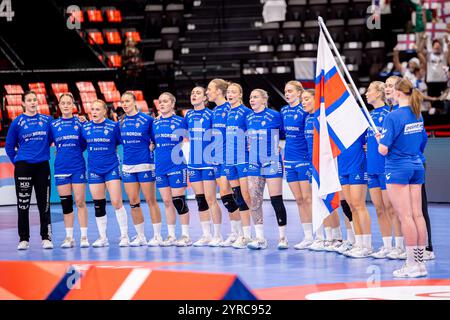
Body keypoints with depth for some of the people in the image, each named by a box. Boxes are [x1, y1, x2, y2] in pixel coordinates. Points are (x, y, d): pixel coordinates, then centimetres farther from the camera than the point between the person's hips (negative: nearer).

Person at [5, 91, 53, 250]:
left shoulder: (47, 120, 5)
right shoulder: (17, 122, 1)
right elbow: (9, 146, 7)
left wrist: (43, 153, 6)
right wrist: (17, 161, 4)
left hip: (42, 166, 1)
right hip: (23, 167, -1)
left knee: (44, 204, 3)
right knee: (23, 204, 0)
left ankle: (46, 238, 9)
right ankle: (23, 239, 6)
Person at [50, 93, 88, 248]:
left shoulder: (79, 123, 2)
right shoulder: (53, 125, 4)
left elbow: (84, 144, 8)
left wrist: (73, 153, 2)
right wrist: (63, 152, 3)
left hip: (78, 167, -1)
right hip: (61, 167, 2)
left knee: (80, 202, -3)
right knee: (66, 203, 4)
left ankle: (84, 236, 2)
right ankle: (69, 237, 10)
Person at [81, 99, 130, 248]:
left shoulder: (113, 126, -3)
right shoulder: (85, 127, 5)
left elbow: (123, 142, 3)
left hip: (111, 168, -3)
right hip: (94, 170, 3)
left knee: (117, 203, -8)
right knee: (98, 206, 6)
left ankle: (124, 236, 2)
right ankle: (102, 238, 15)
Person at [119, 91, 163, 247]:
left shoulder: (147, 120, -4)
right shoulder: (121, 122, 9)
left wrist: (152, 145, -11)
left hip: (145, 164, -5)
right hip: (127, 166, 5)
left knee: (151, 200, -3)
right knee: (133, 202, 5)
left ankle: (157, 236, 3)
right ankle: (140, 237, 13)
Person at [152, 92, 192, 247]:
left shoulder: (180, 121, -3)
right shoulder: (155, 123, 9)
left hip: (177, 166, -4)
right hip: (160, 167, 5)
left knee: (178, 201, -5)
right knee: (167, 202, 7)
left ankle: (185, 235, 3)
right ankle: (171, 236, 13)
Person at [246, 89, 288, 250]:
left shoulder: (274, 115, -6)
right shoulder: (248, 118, 10)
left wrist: (277, 146, -1)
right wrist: (251, 145, 9)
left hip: (272, 162, -5)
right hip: (254, 163, 5)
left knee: (276, 200, -5)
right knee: (254, 201, 1)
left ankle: (283, 237, 5)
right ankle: (260, 238, 7)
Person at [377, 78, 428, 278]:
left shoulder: (393, 116, -15)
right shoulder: (418, 115, 8)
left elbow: (383, 149, -16)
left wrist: (380, 140, 4)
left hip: (398, 169, -7)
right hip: (416, 167, 7)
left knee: (405, 216, -5)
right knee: (417, 215, 7)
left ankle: (412, 264, -5)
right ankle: (420, 263, 9)